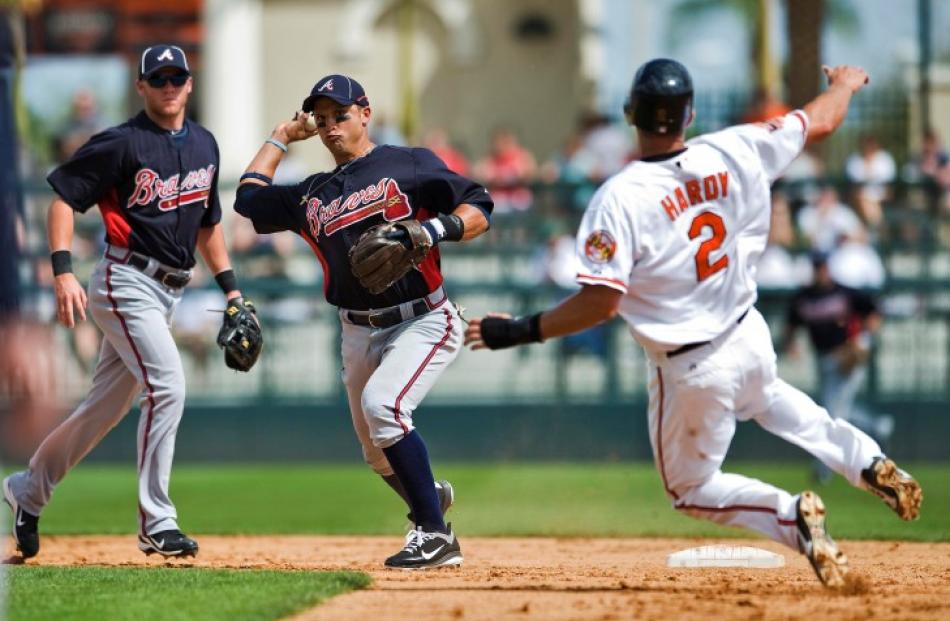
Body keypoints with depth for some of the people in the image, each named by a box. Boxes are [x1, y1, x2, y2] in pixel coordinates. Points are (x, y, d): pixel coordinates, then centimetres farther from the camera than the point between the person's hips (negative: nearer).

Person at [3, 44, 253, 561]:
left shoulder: (204, 145, 12)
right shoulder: (122, 144, -10)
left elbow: (207, 223, 23)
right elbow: (63, 198, -10)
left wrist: (230, 287, 18)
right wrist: (62, 271, -20)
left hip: (166, 293, 8)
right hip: (126, 282, -8)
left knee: (107, 406, 12)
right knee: (167, 384, -20)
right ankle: (156, 523, -15)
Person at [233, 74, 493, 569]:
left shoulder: (408, 165, -2)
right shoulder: (311, 196, 14)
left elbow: (479, 211, -5)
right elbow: (248, 198, 27)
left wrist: (437, 228, -24)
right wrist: (282, 137, 28)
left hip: (423, 320, -7)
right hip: (359, 334, 7)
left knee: (382, 405, -28)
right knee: (380, 456, 9)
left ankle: (435, 535, -21)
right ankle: (430, 495, 41)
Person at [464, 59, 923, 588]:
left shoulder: (621, 199, -24)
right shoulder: (735, 153, -10)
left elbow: (601, 302, -27)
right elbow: (821, 122, 5)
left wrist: (521, 331, -17)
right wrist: (846, 84, 27)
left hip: (692, 372, -5)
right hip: (751, 339, 5)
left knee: (690, 489, 17)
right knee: (765, 396, 41)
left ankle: (791, 516, -10)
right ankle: (870, 463, 25)